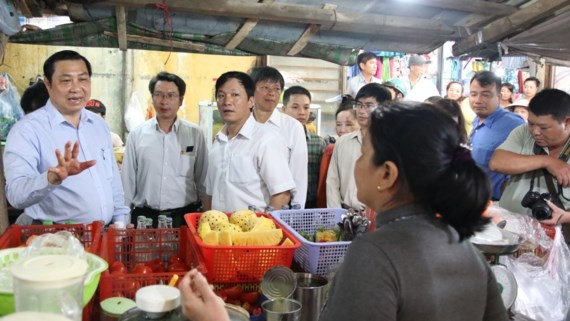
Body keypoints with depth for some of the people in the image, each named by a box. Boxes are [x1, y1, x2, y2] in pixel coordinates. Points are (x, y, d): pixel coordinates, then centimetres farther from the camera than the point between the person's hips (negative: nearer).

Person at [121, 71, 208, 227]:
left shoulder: (195, 134, 0)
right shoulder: (137, 134, 2)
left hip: (184, 216, 0)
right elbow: (128, 180, 7)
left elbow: (203, 178, 4)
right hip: (144, 216, 1)